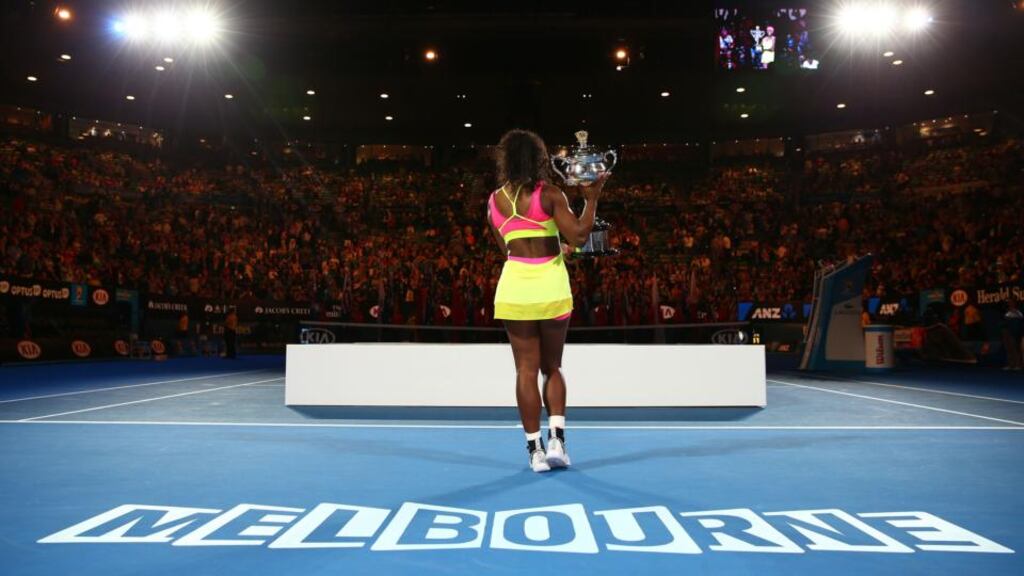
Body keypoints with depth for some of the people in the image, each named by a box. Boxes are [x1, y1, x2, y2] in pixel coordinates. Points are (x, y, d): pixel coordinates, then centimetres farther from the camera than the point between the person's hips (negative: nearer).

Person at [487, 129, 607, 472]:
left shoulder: (494, 200, 7)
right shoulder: (549, 194, -6)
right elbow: (579, 236, -12)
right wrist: (592, 198, -1)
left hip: (514, 285, 2)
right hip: (551, 287, -1)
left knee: (526, 370, 6)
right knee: (552, 367, 15)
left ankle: (535, 450, 7)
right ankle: (556, 438, 4)